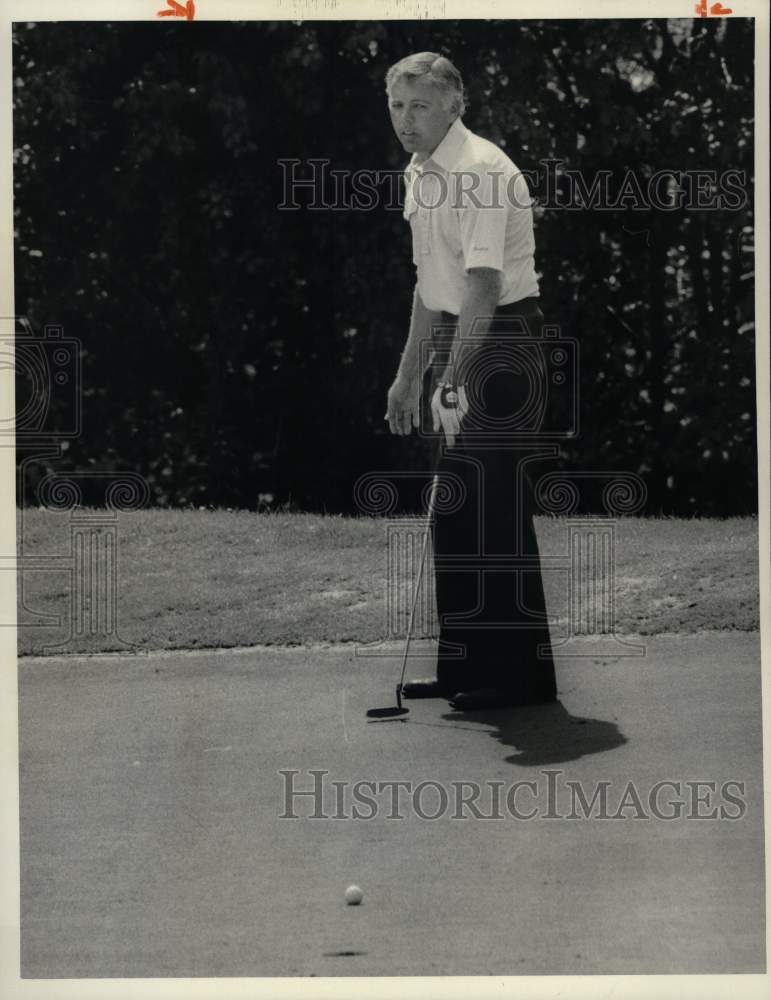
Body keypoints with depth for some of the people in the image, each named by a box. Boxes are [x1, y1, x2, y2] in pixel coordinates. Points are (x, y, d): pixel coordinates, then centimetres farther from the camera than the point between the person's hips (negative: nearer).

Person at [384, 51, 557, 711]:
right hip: (459, 344, 10)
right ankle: (466, 665, 18)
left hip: (502, 345, -10)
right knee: (455, 510, 11)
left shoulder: (481, 171, -18)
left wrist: (452, 380, -29)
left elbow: (483, 286, -25)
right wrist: (411, 372, 22)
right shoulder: (419, 174, 13)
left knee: (497, 510, -9)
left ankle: (521, 674, -5)